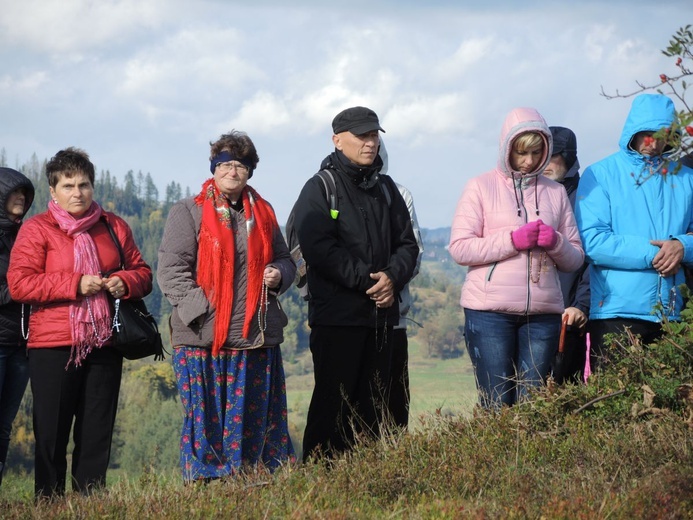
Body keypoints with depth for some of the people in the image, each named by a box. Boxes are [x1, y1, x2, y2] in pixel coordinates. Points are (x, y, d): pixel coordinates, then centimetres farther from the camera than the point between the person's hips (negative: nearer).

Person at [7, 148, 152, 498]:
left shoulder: (114, 227, 12)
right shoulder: (36, 229, 0)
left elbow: (142, 272, 17)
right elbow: (19, 283, -10)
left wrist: (124, 282, -7)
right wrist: (75, 284, -16)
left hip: (104, 346, 4)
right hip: (52, 347, -4)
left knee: (97, 436, 7)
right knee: (51, 435, 0)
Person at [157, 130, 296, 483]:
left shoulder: (262, 212, 17)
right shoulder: (188, 212, 2)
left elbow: (284, 258, 27)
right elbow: (171, 271, -6)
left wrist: (278, 274, 2)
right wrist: (204, 310, -17)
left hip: (257, 338, 4)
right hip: (203, 339, -4)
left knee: (259, 421, 6)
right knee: (207, 422, -3)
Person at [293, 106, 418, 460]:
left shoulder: (385, 188, 17)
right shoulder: (320, 188, -2)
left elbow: (407, 244, 14)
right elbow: (319, 248, -14)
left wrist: (393, 278, -7)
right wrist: (366, 279, -18)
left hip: (381, 314, 6)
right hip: (337, 315, -6)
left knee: (374, 405, 9)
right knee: (333, 403, -7)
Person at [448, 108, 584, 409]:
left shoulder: (555, 192, 15)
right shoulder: (481, 187, 5)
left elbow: (575, 259, 15)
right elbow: (459, 248, -5)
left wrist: (557, 243, -8)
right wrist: (513, 240, -13)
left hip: (543, 313, 3)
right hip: (489, 311, -3)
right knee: (496, 404, -5)